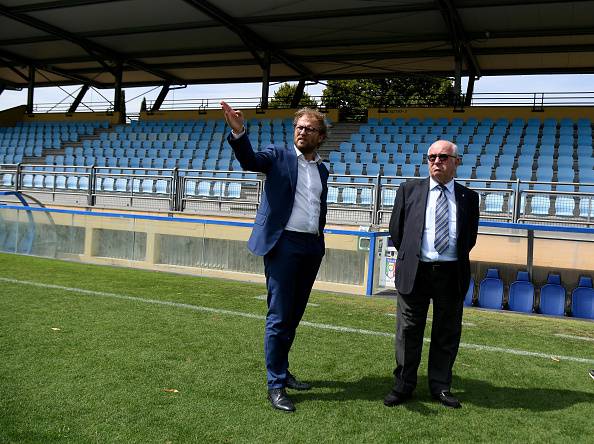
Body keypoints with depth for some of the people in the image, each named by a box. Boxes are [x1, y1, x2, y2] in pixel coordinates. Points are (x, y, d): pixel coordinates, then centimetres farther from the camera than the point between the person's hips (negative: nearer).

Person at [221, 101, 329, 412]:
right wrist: (238, 132, -37)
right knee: (279, 316, -4)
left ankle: (282, 370, 28)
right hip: (283, 244, -5)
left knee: (294, 316, 14)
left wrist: (319, 242, 16)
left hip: (311, 247, 6)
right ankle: (276, 384, 5)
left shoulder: (322, 169, 16)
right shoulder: (279, 155, 1)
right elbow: (250, 160, -19)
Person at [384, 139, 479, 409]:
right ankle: (403, 386, 19)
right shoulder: (410, 189, 5)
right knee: (408, 332, 6)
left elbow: (470, 237, 16)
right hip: (414, 272, -1)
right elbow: (396, 229, 12)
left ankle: (441, 387, 24)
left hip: (451, 274, 1)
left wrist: (456, 260, 12)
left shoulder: (468, 197, 7)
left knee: (447, 334, 10)